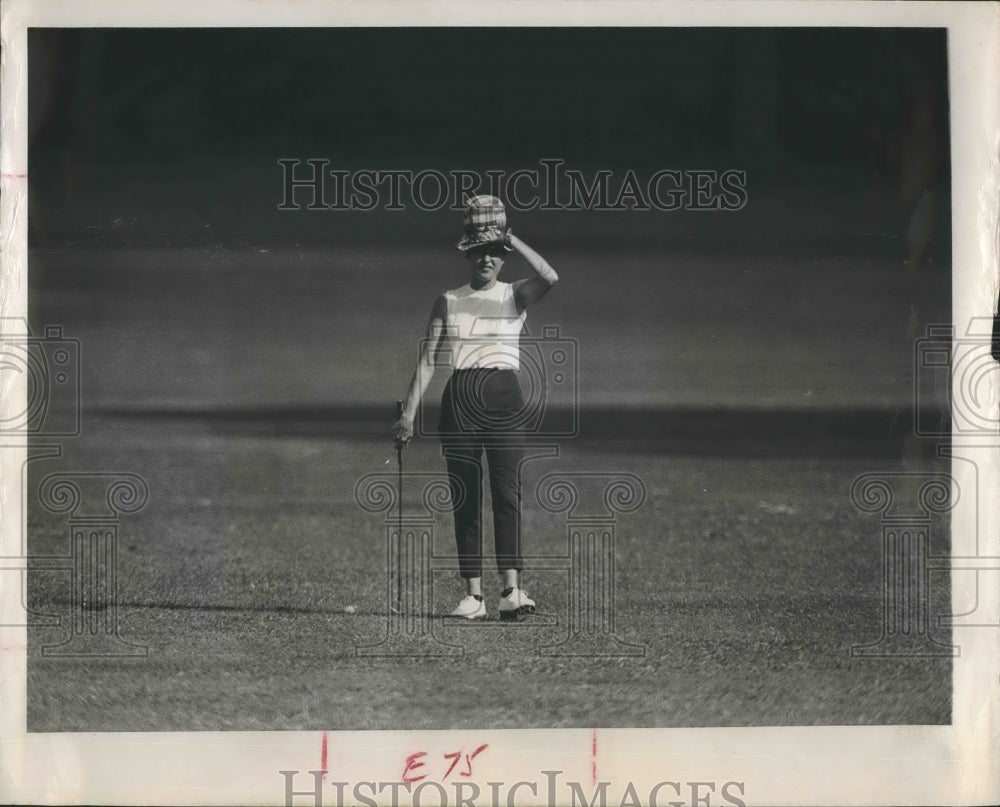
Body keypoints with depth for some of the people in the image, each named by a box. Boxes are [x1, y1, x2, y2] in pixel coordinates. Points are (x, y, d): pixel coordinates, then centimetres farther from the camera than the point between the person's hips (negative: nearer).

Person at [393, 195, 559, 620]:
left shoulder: (514, 296, 6)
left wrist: (513, 241, -9)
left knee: (506, 491, -13)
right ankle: (474, 594, 3)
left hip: (503, 399, -2)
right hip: (459, 401, 2)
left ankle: (511, 589, -19)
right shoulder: (449, 302, 10)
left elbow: (550, 277, -16)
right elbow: (428, 359, 6)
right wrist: (409, 413, -1)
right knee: (465, 499, 1)